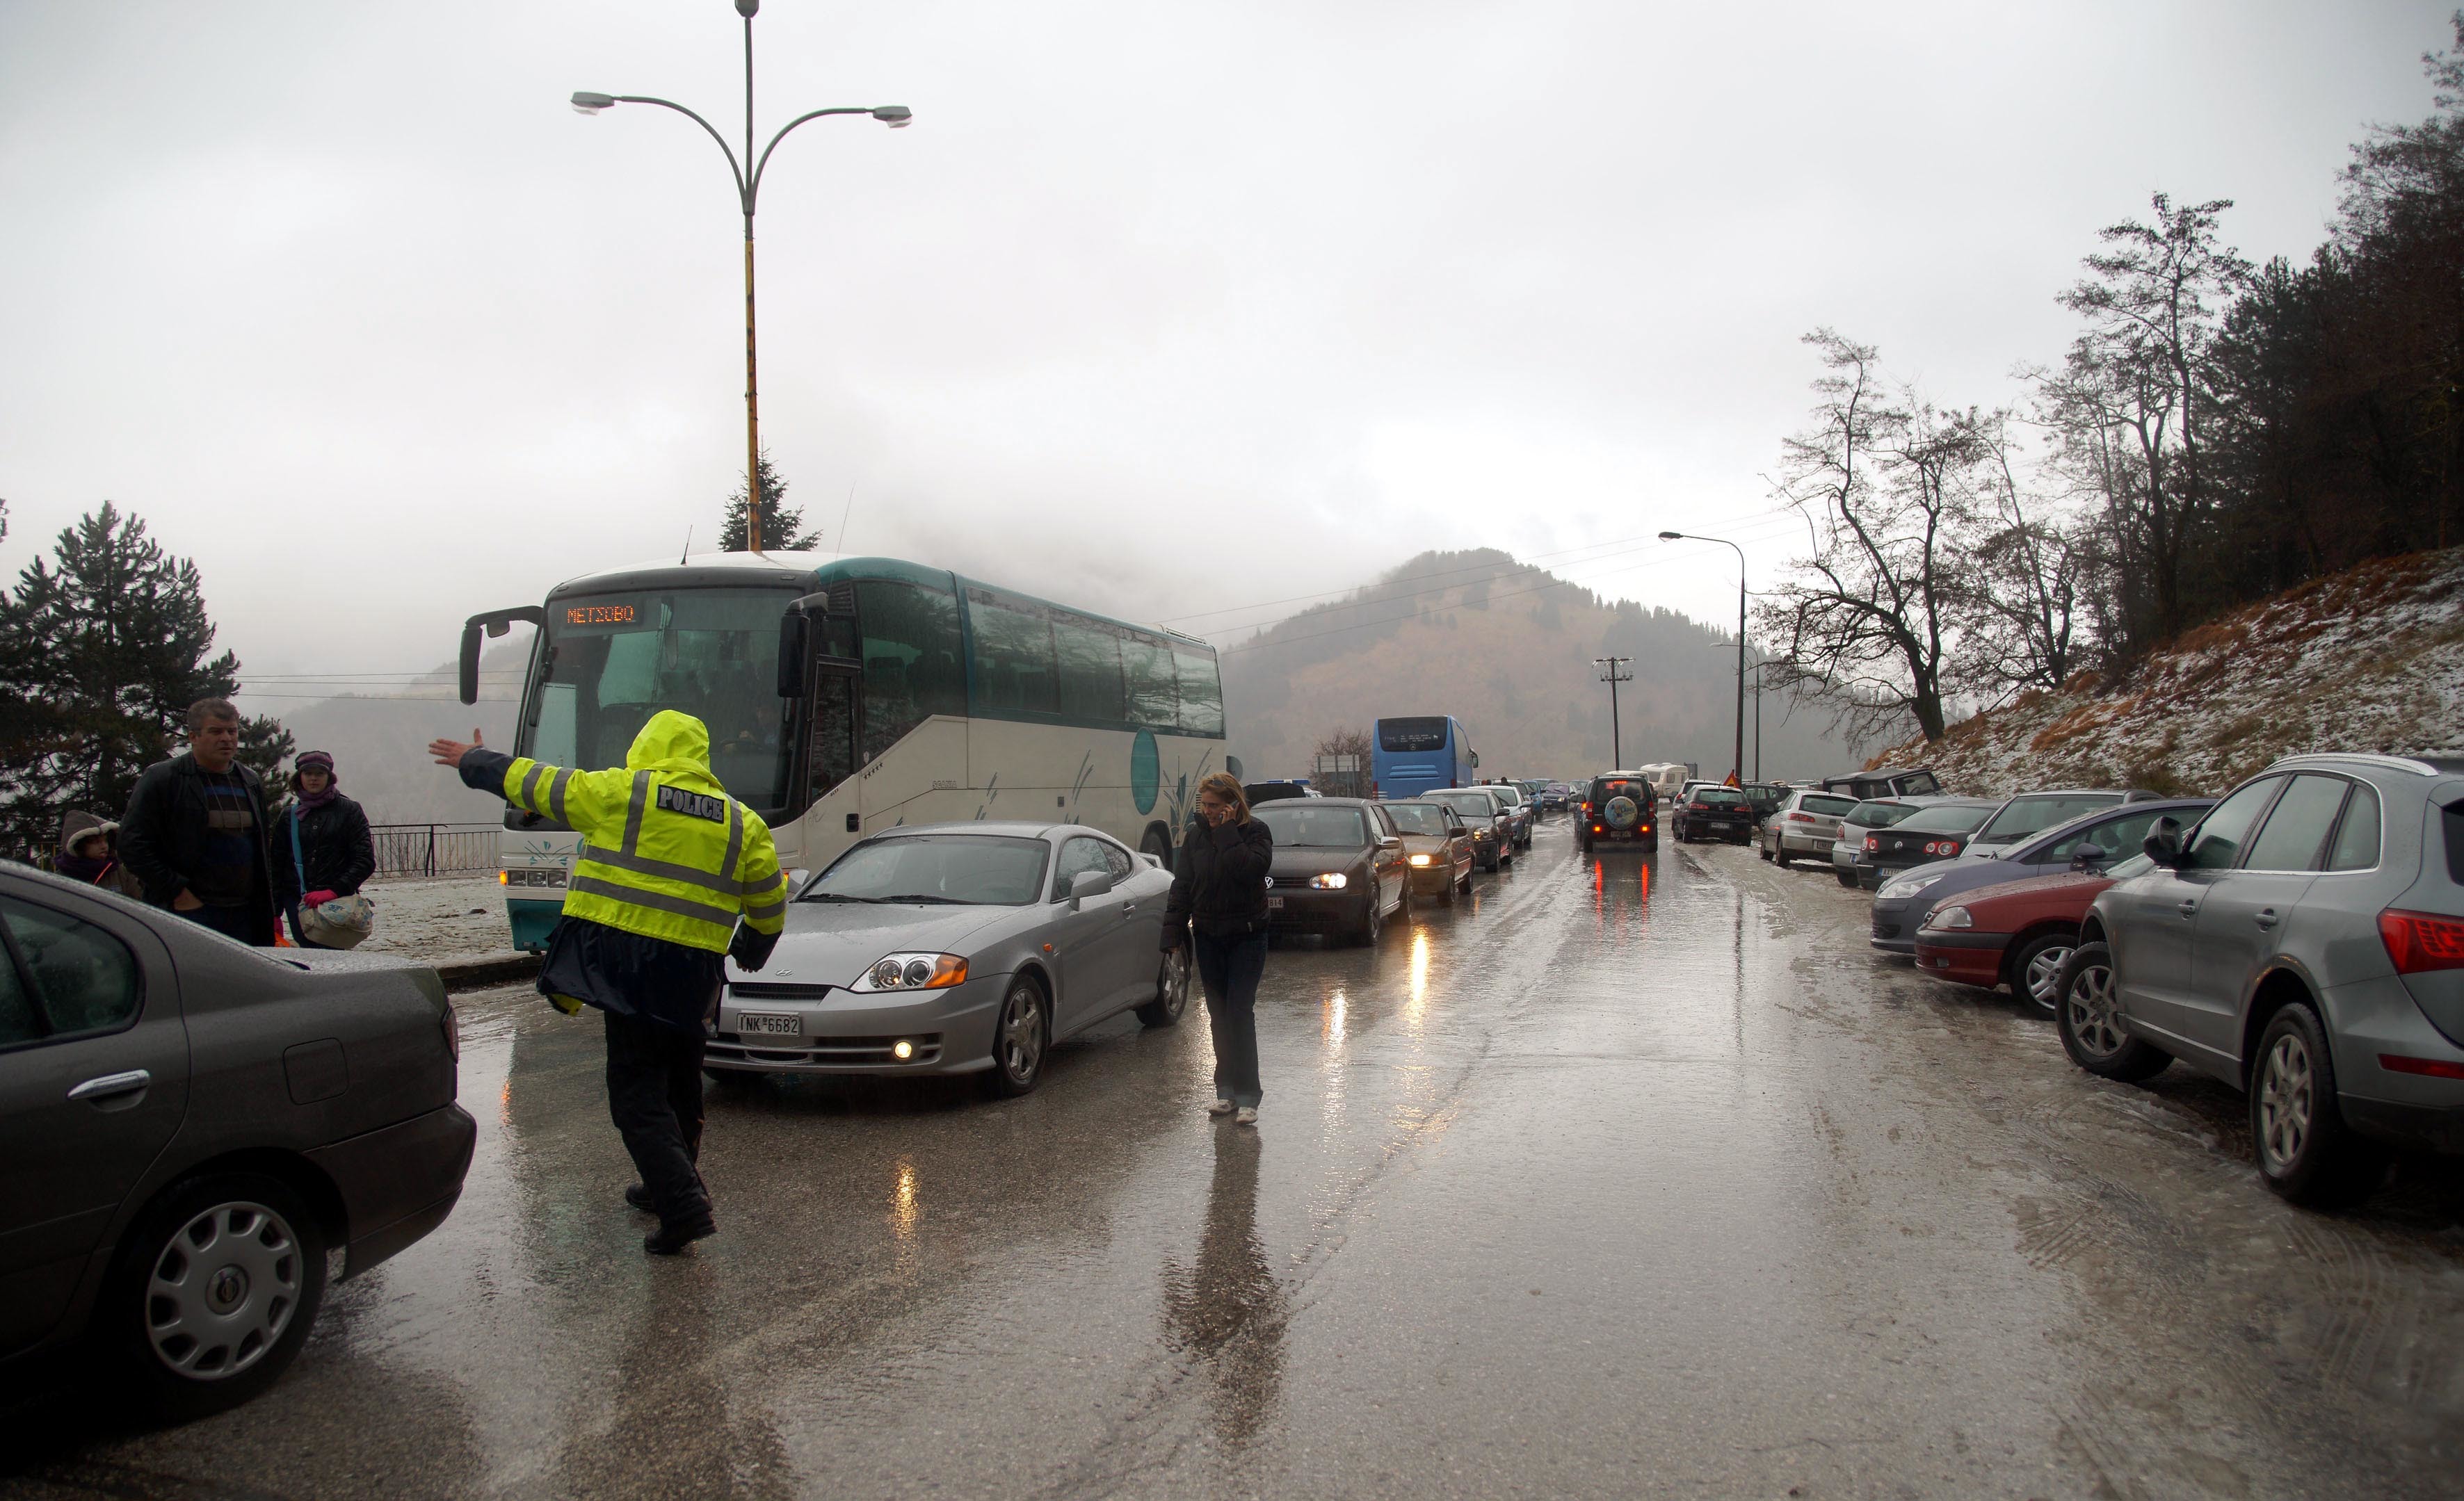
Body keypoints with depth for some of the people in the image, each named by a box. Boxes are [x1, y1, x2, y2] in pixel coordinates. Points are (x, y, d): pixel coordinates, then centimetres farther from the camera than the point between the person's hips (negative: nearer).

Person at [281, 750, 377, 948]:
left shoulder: (349, 811, 4)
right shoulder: (290, 816, 13)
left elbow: (366, 860, -3)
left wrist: (335, 891, -15)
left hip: (338, 903, -3)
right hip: (300, 904, 3)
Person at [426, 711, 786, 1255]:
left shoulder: (618, 793, -2)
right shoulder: (742, 822, 10)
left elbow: (532, 782, 9)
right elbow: (769, 904, 14)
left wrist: (473, 761, 26)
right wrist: (752, 952, 33)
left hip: (630, 962, -5)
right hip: (696, 974, 5)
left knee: (637, 1092, -3)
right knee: (679, 1084, 20)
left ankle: (683, 1207, -12)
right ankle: (669, 1185, 34)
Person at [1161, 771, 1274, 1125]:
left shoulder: (1255, 832, -7)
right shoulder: (1196, 834, 4)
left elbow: (1249, 868, -26)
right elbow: (1182, 884, 5)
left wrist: (1227, 833, -20)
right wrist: (1173, 930, 0)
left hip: (1246, 937, -4)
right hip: (1208, 937, 4)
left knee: (1240, 1013, -9)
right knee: (1219, 1016, 9)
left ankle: (1248, 1095, -6)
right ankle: (1226, 1089, 17)